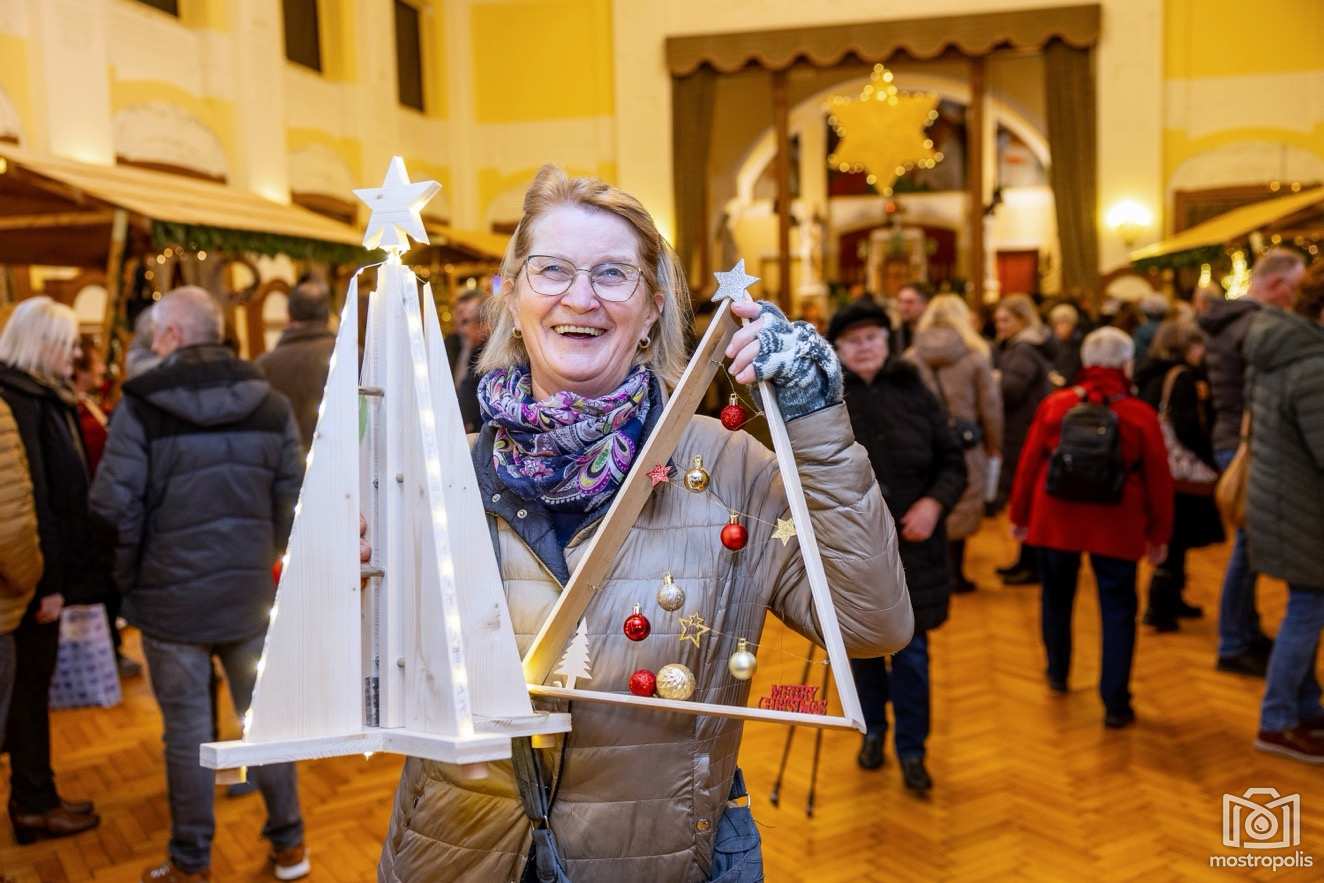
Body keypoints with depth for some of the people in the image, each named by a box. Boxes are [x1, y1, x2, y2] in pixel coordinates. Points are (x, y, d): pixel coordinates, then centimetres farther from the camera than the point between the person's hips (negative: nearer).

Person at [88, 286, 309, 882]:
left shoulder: (143, 404, -10)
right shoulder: (270, 402, 0)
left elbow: (113, 504, -12)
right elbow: (292, 496, -1)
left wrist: (130, 576, 3)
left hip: (171, 592, -3)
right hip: (250, 589, 3)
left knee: (187, 727, 8)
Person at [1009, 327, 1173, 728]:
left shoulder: (1055, 405, -3)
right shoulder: (1141, 415, -7)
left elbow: (1028, 464, 0)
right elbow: (1158, 480, -4)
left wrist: (1020, 515, 10)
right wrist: (1158, 533, 7)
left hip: (1056, 519, 2)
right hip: (1115, 526, -2)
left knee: (1057, 597, 21)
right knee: (1117, 610, 6)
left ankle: (1058, 675, 38)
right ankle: (1115, 704, 5)